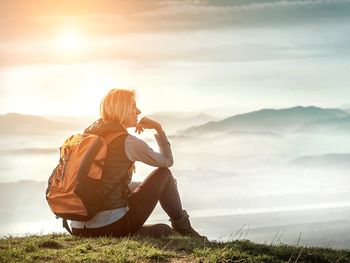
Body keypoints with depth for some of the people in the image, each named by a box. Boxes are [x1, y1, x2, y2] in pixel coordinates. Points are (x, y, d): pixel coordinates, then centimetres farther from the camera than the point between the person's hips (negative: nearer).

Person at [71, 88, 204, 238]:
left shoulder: (87, 135, 11)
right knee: (164, 175, 13)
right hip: (112, 226, -7)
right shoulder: (128, 142, -9)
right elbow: (167, 161, 7)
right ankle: (183, 228, 27)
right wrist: (158, 128, 17)